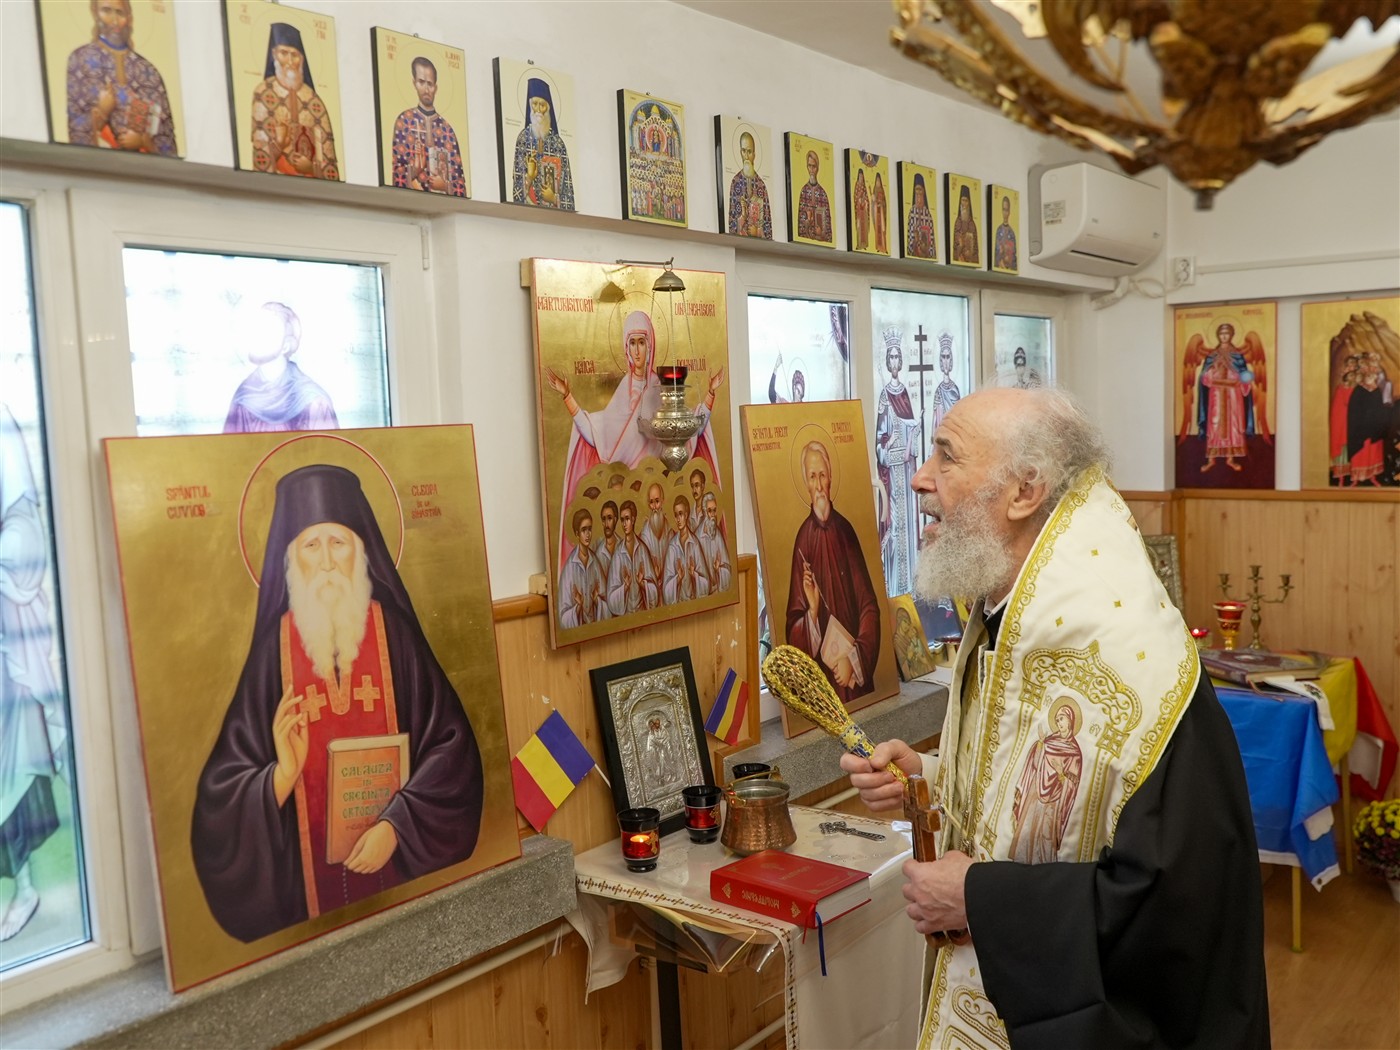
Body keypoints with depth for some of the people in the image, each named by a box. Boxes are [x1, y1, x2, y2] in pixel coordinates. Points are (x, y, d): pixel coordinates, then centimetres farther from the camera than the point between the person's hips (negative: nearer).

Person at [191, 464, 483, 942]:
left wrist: (396, 825, -15)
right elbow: (226, 789, -3)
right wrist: (282, 773, -22)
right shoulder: (273, 646, -4)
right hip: (309, 880, 0)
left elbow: (449, 747, -4)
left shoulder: (395, 633, -3)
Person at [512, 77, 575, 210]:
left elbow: (567, 189, 4)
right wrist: (529, 178, -15)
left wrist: (554, 199, -11)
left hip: (555, 211, 1)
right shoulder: (523, 138, 4)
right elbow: (516, 182, 1)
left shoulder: (558, 143, 6)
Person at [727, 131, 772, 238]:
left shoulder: (761, 184, 5)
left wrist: (756, 230, -9)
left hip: (759, 239, 1)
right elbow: (731, 218, 2)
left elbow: (767, 221, 5)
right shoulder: (735, 182, 4)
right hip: (739, 237, 0)